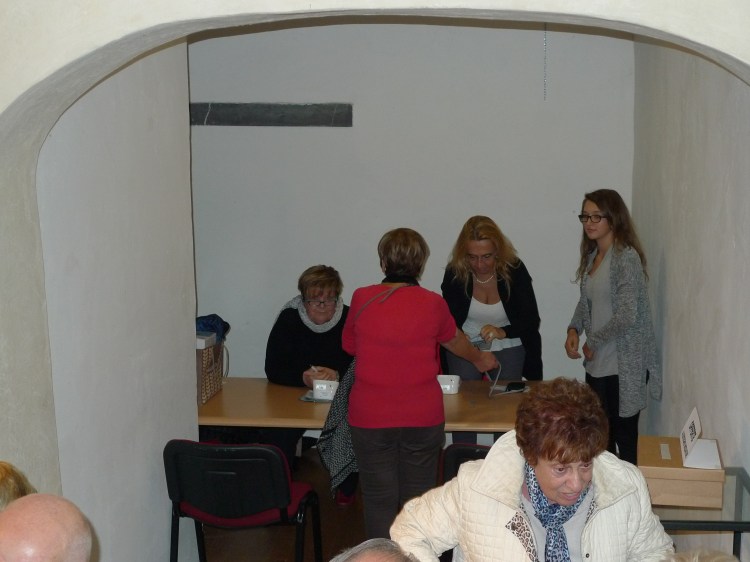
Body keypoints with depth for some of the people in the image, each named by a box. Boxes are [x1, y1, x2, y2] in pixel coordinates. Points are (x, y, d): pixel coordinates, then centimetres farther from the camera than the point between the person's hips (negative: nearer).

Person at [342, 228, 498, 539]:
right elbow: (454, 340, 16)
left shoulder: (361, 298, -5)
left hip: (370, 418, 0)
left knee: (379, 500, 8)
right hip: (423, 419, 1)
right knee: (418, 500, 13)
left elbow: (349, 345, 12)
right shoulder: (433, 303, -4)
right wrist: (479, 358, 37)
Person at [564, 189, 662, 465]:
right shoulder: (592, 255, 10)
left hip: (624, 367, -8)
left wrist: (593, 342, -11)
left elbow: (627, 315, -21)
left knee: (624, 437, -1)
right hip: (597, 364, 8)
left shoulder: (626, 257, -15)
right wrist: (574, 330, 2)